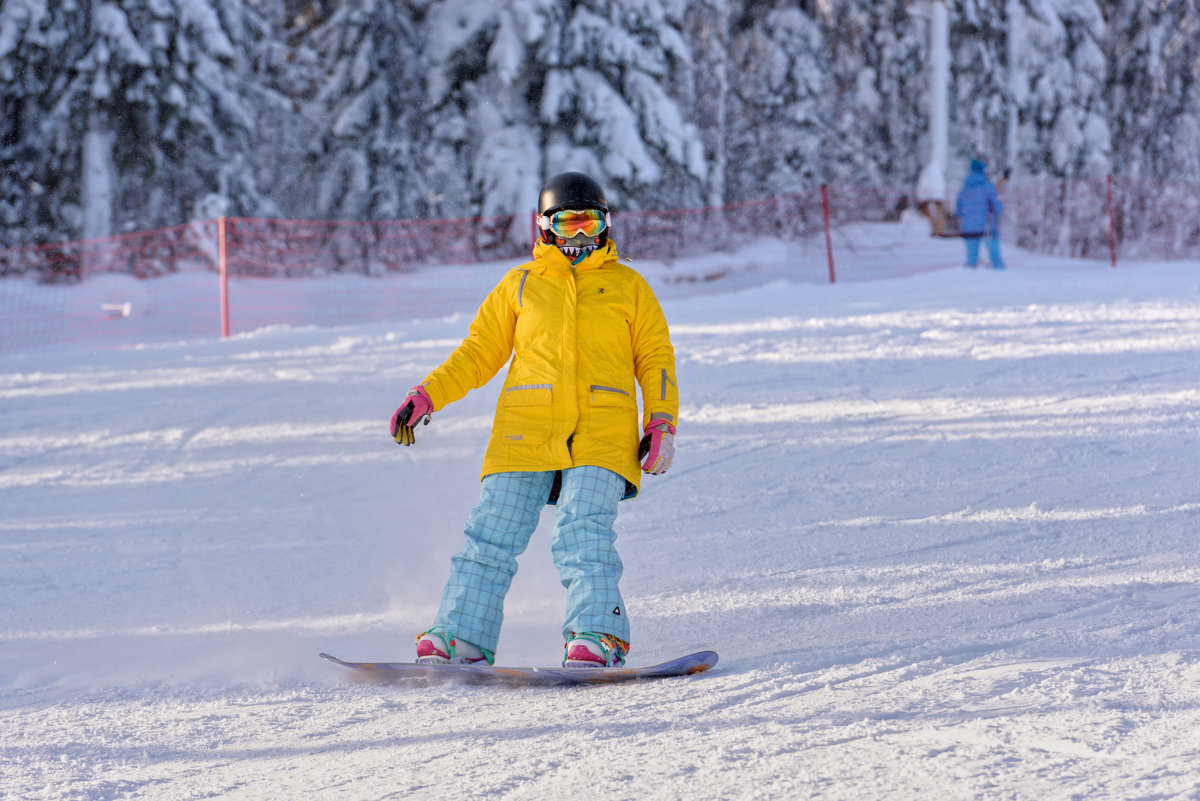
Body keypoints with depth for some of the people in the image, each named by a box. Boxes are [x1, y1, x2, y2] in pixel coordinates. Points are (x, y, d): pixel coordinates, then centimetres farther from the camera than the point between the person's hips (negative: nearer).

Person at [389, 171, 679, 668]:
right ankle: (459, 640, -7)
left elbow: (655, 359, 16)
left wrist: (661, 425, 3)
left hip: (602, 437, -2)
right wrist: (427, 396, 6)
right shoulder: (520, 285, 18)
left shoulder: (628, 287, 17)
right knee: (492, 537, -7)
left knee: (582, 535, -21)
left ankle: (597, 639, -26)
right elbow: (478, 354, 19)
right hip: (525, 431, 2)